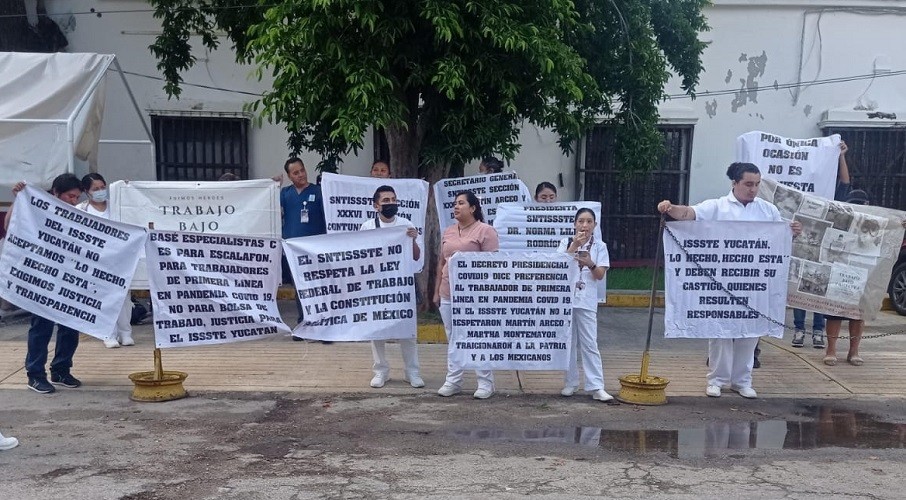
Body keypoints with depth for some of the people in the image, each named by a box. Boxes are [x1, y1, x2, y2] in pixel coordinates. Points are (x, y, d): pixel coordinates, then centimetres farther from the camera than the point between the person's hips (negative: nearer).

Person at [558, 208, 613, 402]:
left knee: (589, 344, -3)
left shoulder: (599, 246, 3)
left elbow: (600, 275, -2)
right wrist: (575, 245, -16)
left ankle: (596, 387, -2)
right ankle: (570, 383, 16)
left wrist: (590, 264, -22)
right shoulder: (566, 243, 4)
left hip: (587, 301, -1)